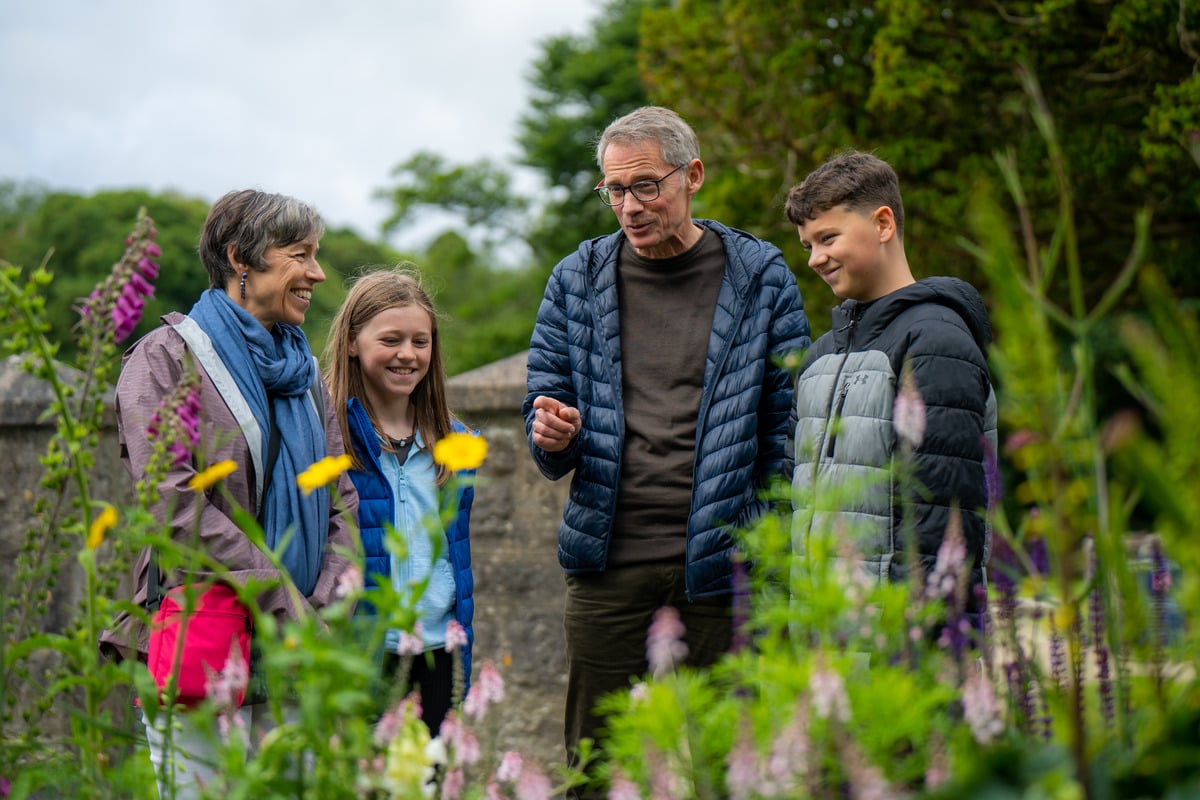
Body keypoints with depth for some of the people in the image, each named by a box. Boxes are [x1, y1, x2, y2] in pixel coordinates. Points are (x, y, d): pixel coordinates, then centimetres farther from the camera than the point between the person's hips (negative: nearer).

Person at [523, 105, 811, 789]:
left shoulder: (759, 277, 3)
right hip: (610, 566, 2)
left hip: (721, 565, -2)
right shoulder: (577, 282, 8)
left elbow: (788, 429, 4)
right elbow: (548, 424, 13)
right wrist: (554, 438, -11)